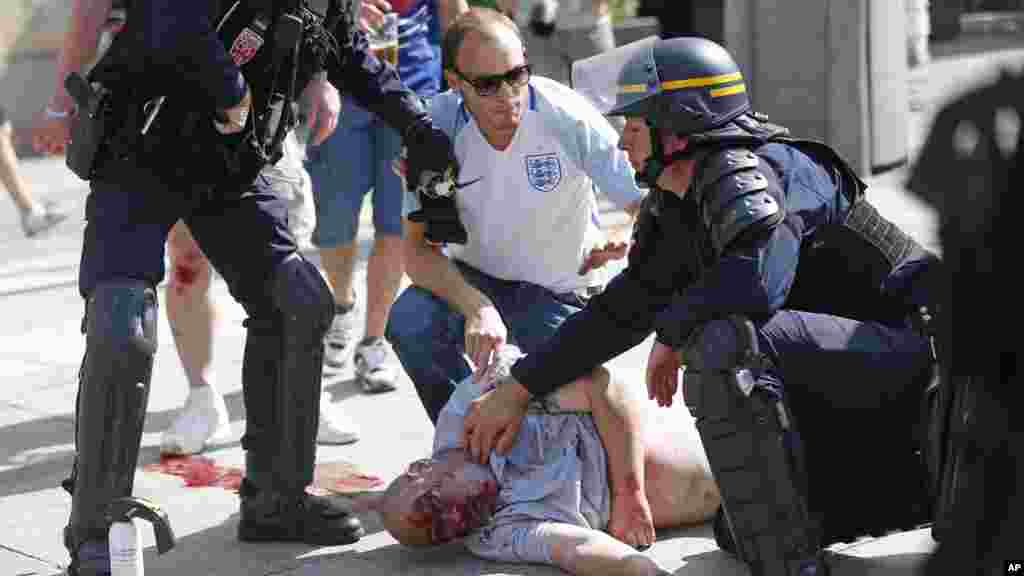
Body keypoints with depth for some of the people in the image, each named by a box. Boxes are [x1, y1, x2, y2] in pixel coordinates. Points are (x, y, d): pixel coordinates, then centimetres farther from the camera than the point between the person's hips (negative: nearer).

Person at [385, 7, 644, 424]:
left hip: (561, 293, -1)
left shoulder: (569, 119, -24)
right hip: (475, 278, 1)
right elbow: (418, 248, -18)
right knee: (410, 322, -27)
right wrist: (477, 308, -36)